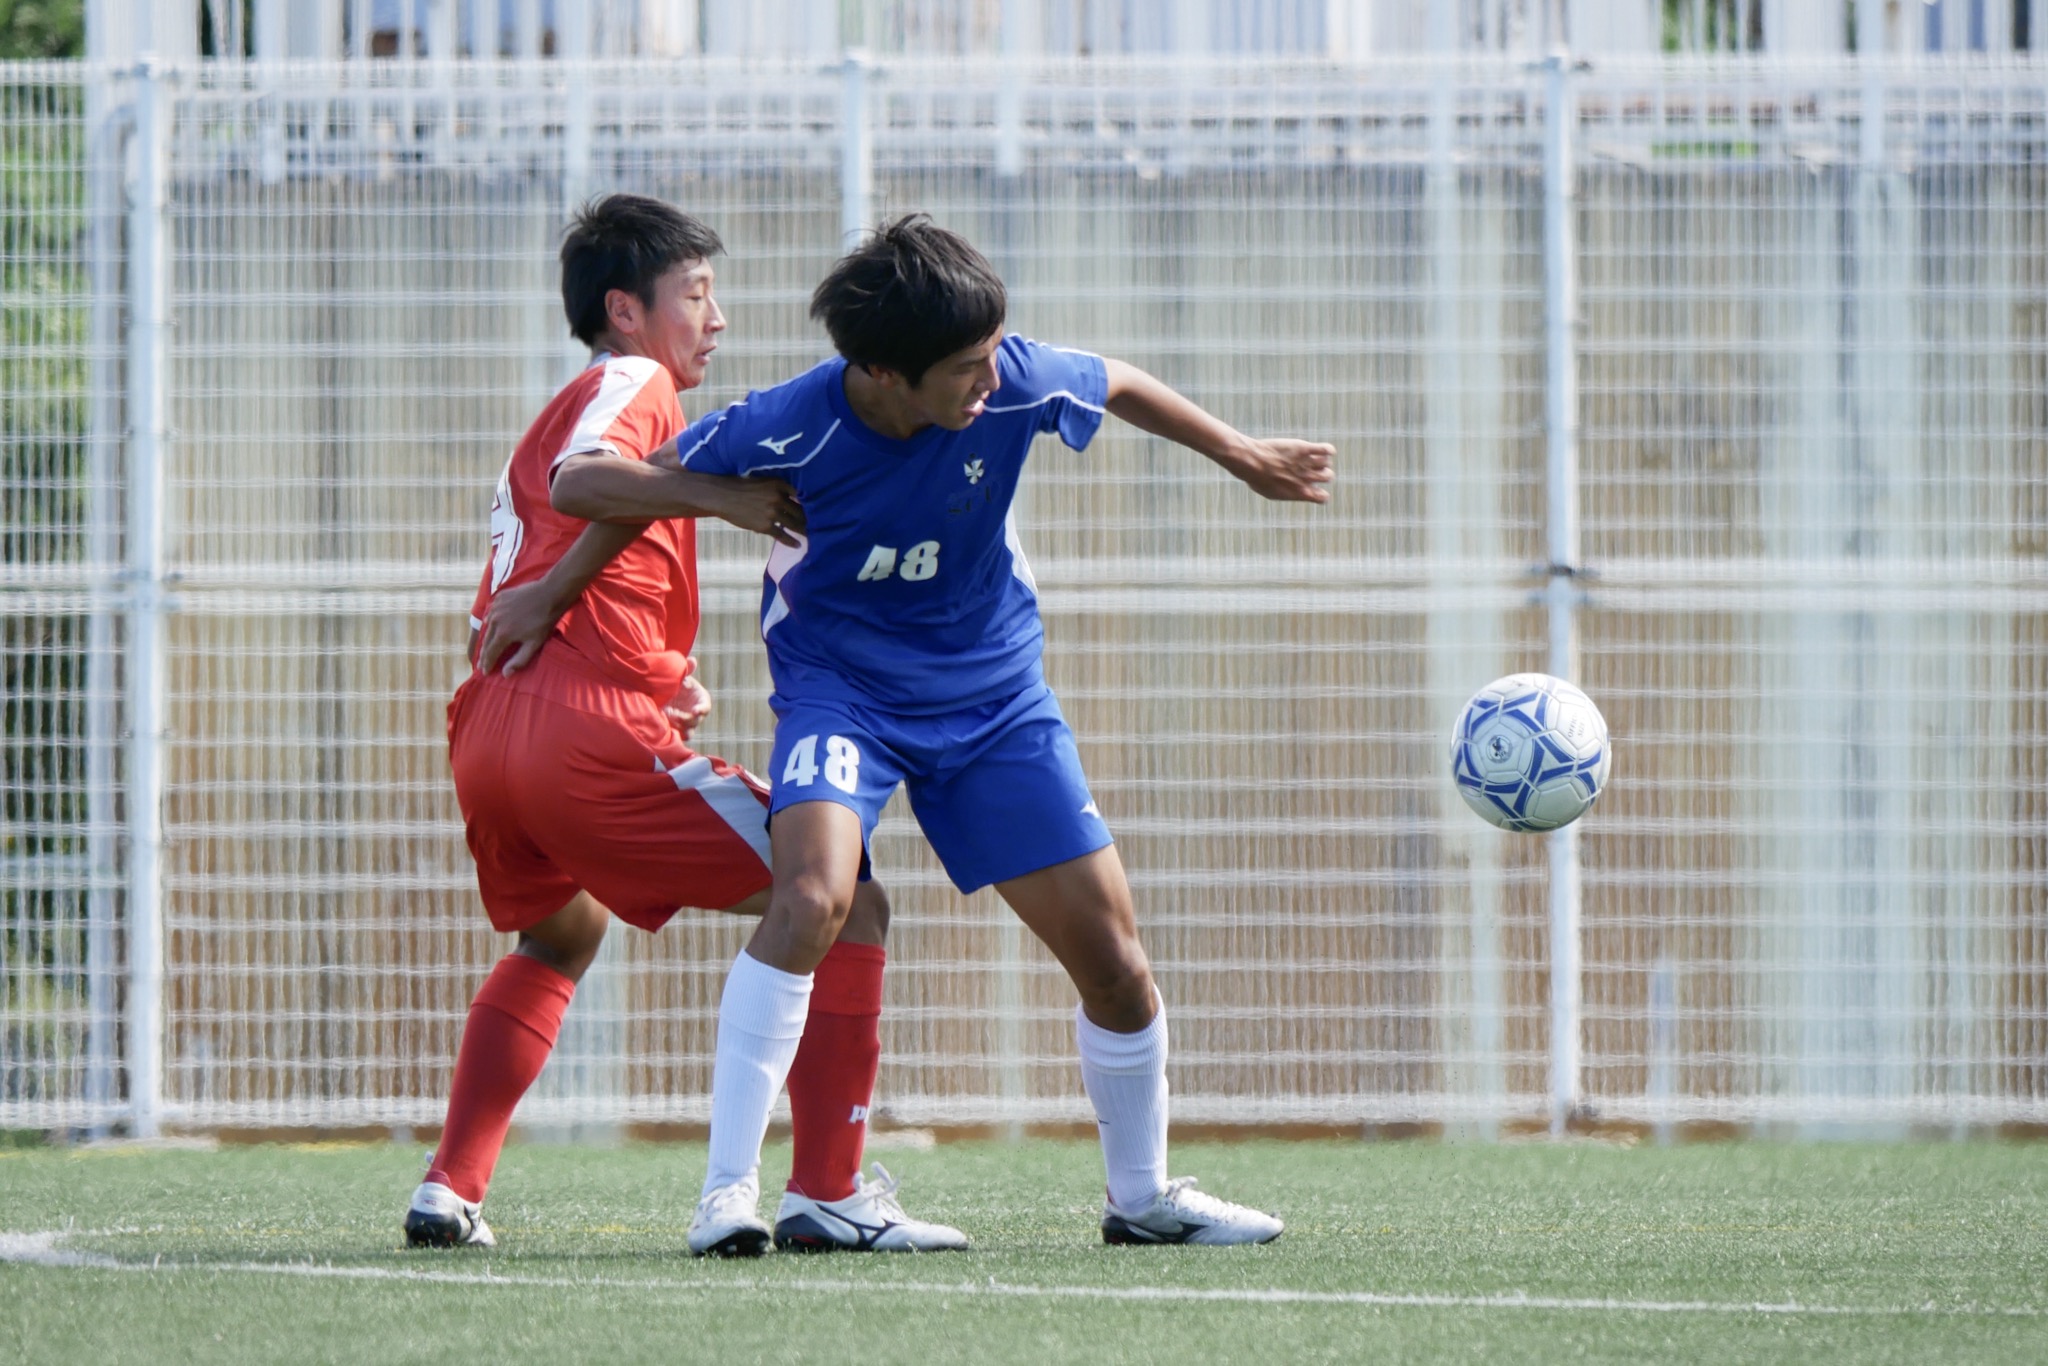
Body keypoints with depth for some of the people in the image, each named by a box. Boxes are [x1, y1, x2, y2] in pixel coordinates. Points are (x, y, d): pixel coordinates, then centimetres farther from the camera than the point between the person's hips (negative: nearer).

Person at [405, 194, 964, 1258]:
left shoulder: (555, 415, 31)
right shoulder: (635, 384, 3)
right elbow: (577, 483, -21)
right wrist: (721, 496, -23)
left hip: (485, 736, 9)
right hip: (592, 732, -9)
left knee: (560, 938, 36)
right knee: (845, 905, -3)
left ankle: (450, 1189, 23)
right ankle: (830, 1191, -11)